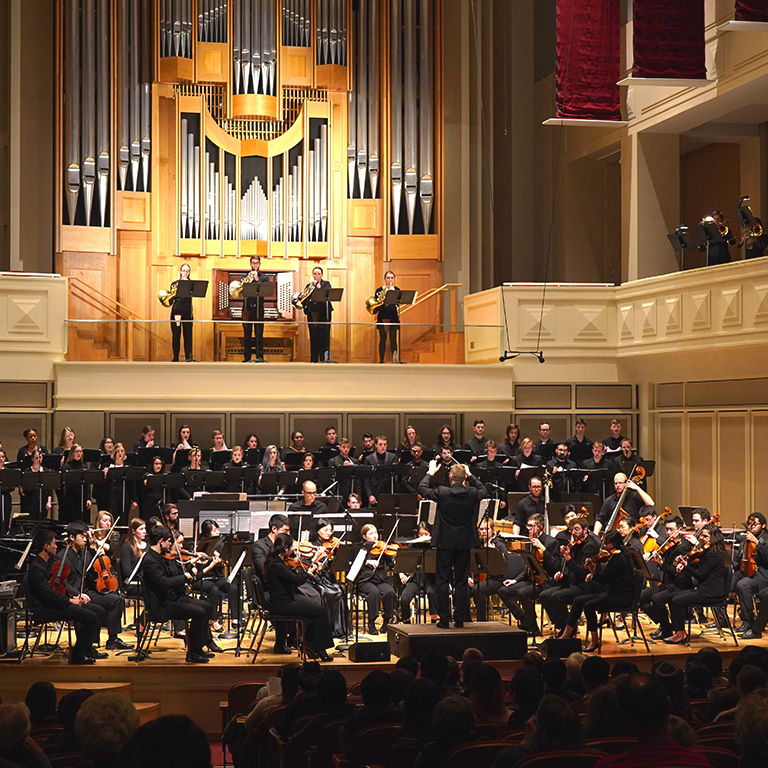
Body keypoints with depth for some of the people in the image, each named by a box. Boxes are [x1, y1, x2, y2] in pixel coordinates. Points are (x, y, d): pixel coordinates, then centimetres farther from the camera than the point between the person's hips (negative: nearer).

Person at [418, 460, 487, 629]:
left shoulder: (442, 492, -15)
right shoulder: (472, 494, -8)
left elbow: (422, 489, 2)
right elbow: (484, 491, 16)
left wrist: (430, 472, 14)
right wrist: (470, 475, 19)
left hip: (445, 541, -2)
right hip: (464, 542, 2)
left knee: (443, 580, 5)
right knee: (462, 581, 9)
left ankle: (444, 619, 5)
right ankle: (459, 619, 11)